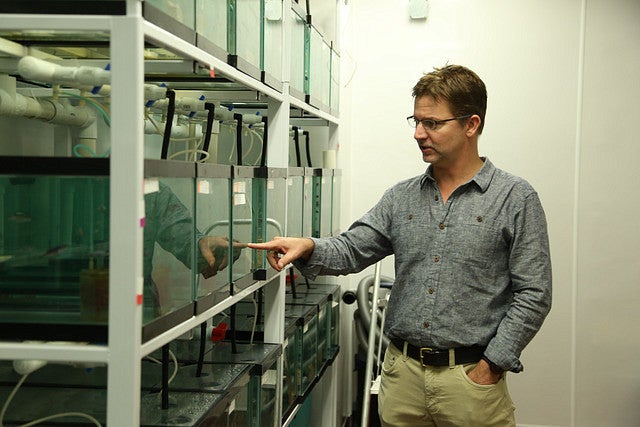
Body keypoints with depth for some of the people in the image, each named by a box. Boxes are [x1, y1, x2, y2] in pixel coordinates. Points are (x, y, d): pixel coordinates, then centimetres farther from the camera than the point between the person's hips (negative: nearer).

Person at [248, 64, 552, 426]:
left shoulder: (516, 199, -5)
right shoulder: (401, 198, 9)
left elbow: (533, 295, -7)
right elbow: (352, 251, 6)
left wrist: (488, 369, -11)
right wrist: (308, 247, -15)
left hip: (470, 376, -4)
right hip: (402, 373, 4)